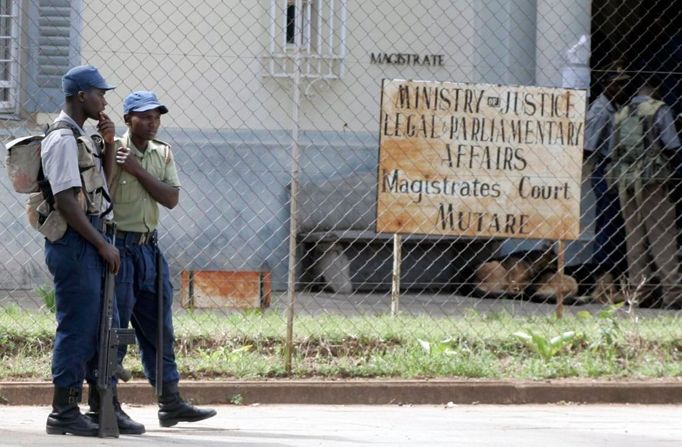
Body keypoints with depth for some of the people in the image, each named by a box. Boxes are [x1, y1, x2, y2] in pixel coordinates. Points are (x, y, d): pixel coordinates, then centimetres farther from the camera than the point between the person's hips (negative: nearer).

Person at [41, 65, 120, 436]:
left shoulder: (79, 138, 18)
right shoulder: (62, 139, -14)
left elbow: (103, 185, 25)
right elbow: (66, 201, -19)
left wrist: (108, 146, 11)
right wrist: (103, 244, -17)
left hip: (89, 242, 10)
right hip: (73, 241, -10)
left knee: (95, 326, 12)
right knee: (76, 326, -7)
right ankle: (63, 414, -4)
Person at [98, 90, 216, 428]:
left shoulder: (162, 154, 10)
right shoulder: (112, 150, -8)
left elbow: (171, 198, -2)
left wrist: (138, 170, -11)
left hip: (149, 247, 7)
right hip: (119, 246, -7)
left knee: (158, 329, 11)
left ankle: (170, 403, 17)